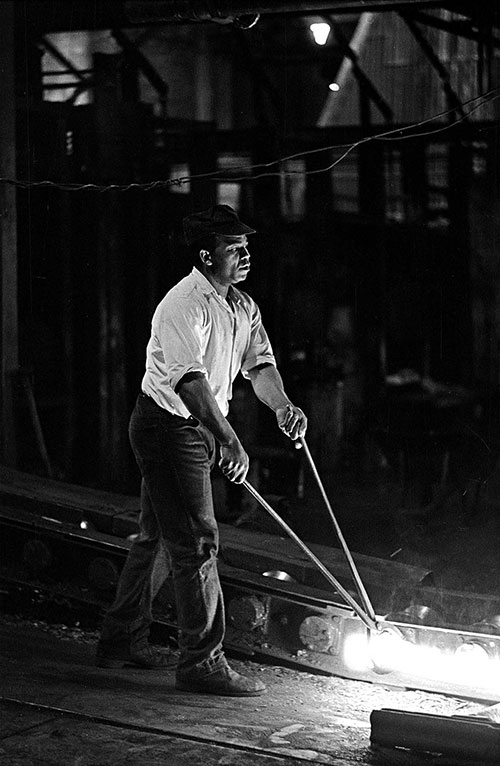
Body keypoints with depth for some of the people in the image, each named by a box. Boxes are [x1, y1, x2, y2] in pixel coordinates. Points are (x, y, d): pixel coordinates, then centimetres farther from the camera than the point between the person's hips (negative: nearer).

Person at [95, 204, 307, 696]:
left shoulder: (242, 306, 8)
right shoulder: (185, 305, -22)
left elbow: (259, 363, 2)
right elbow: (189, 379, -33)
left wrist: (281, 406, -19)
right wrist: (229, 440, -41)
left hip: (197, 430, 10)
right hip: (167, 426, -10)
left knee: (154, 536, 18)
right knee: (196, 543, -9)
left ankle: (122, 641, 30)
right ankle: (202, 661, -3)